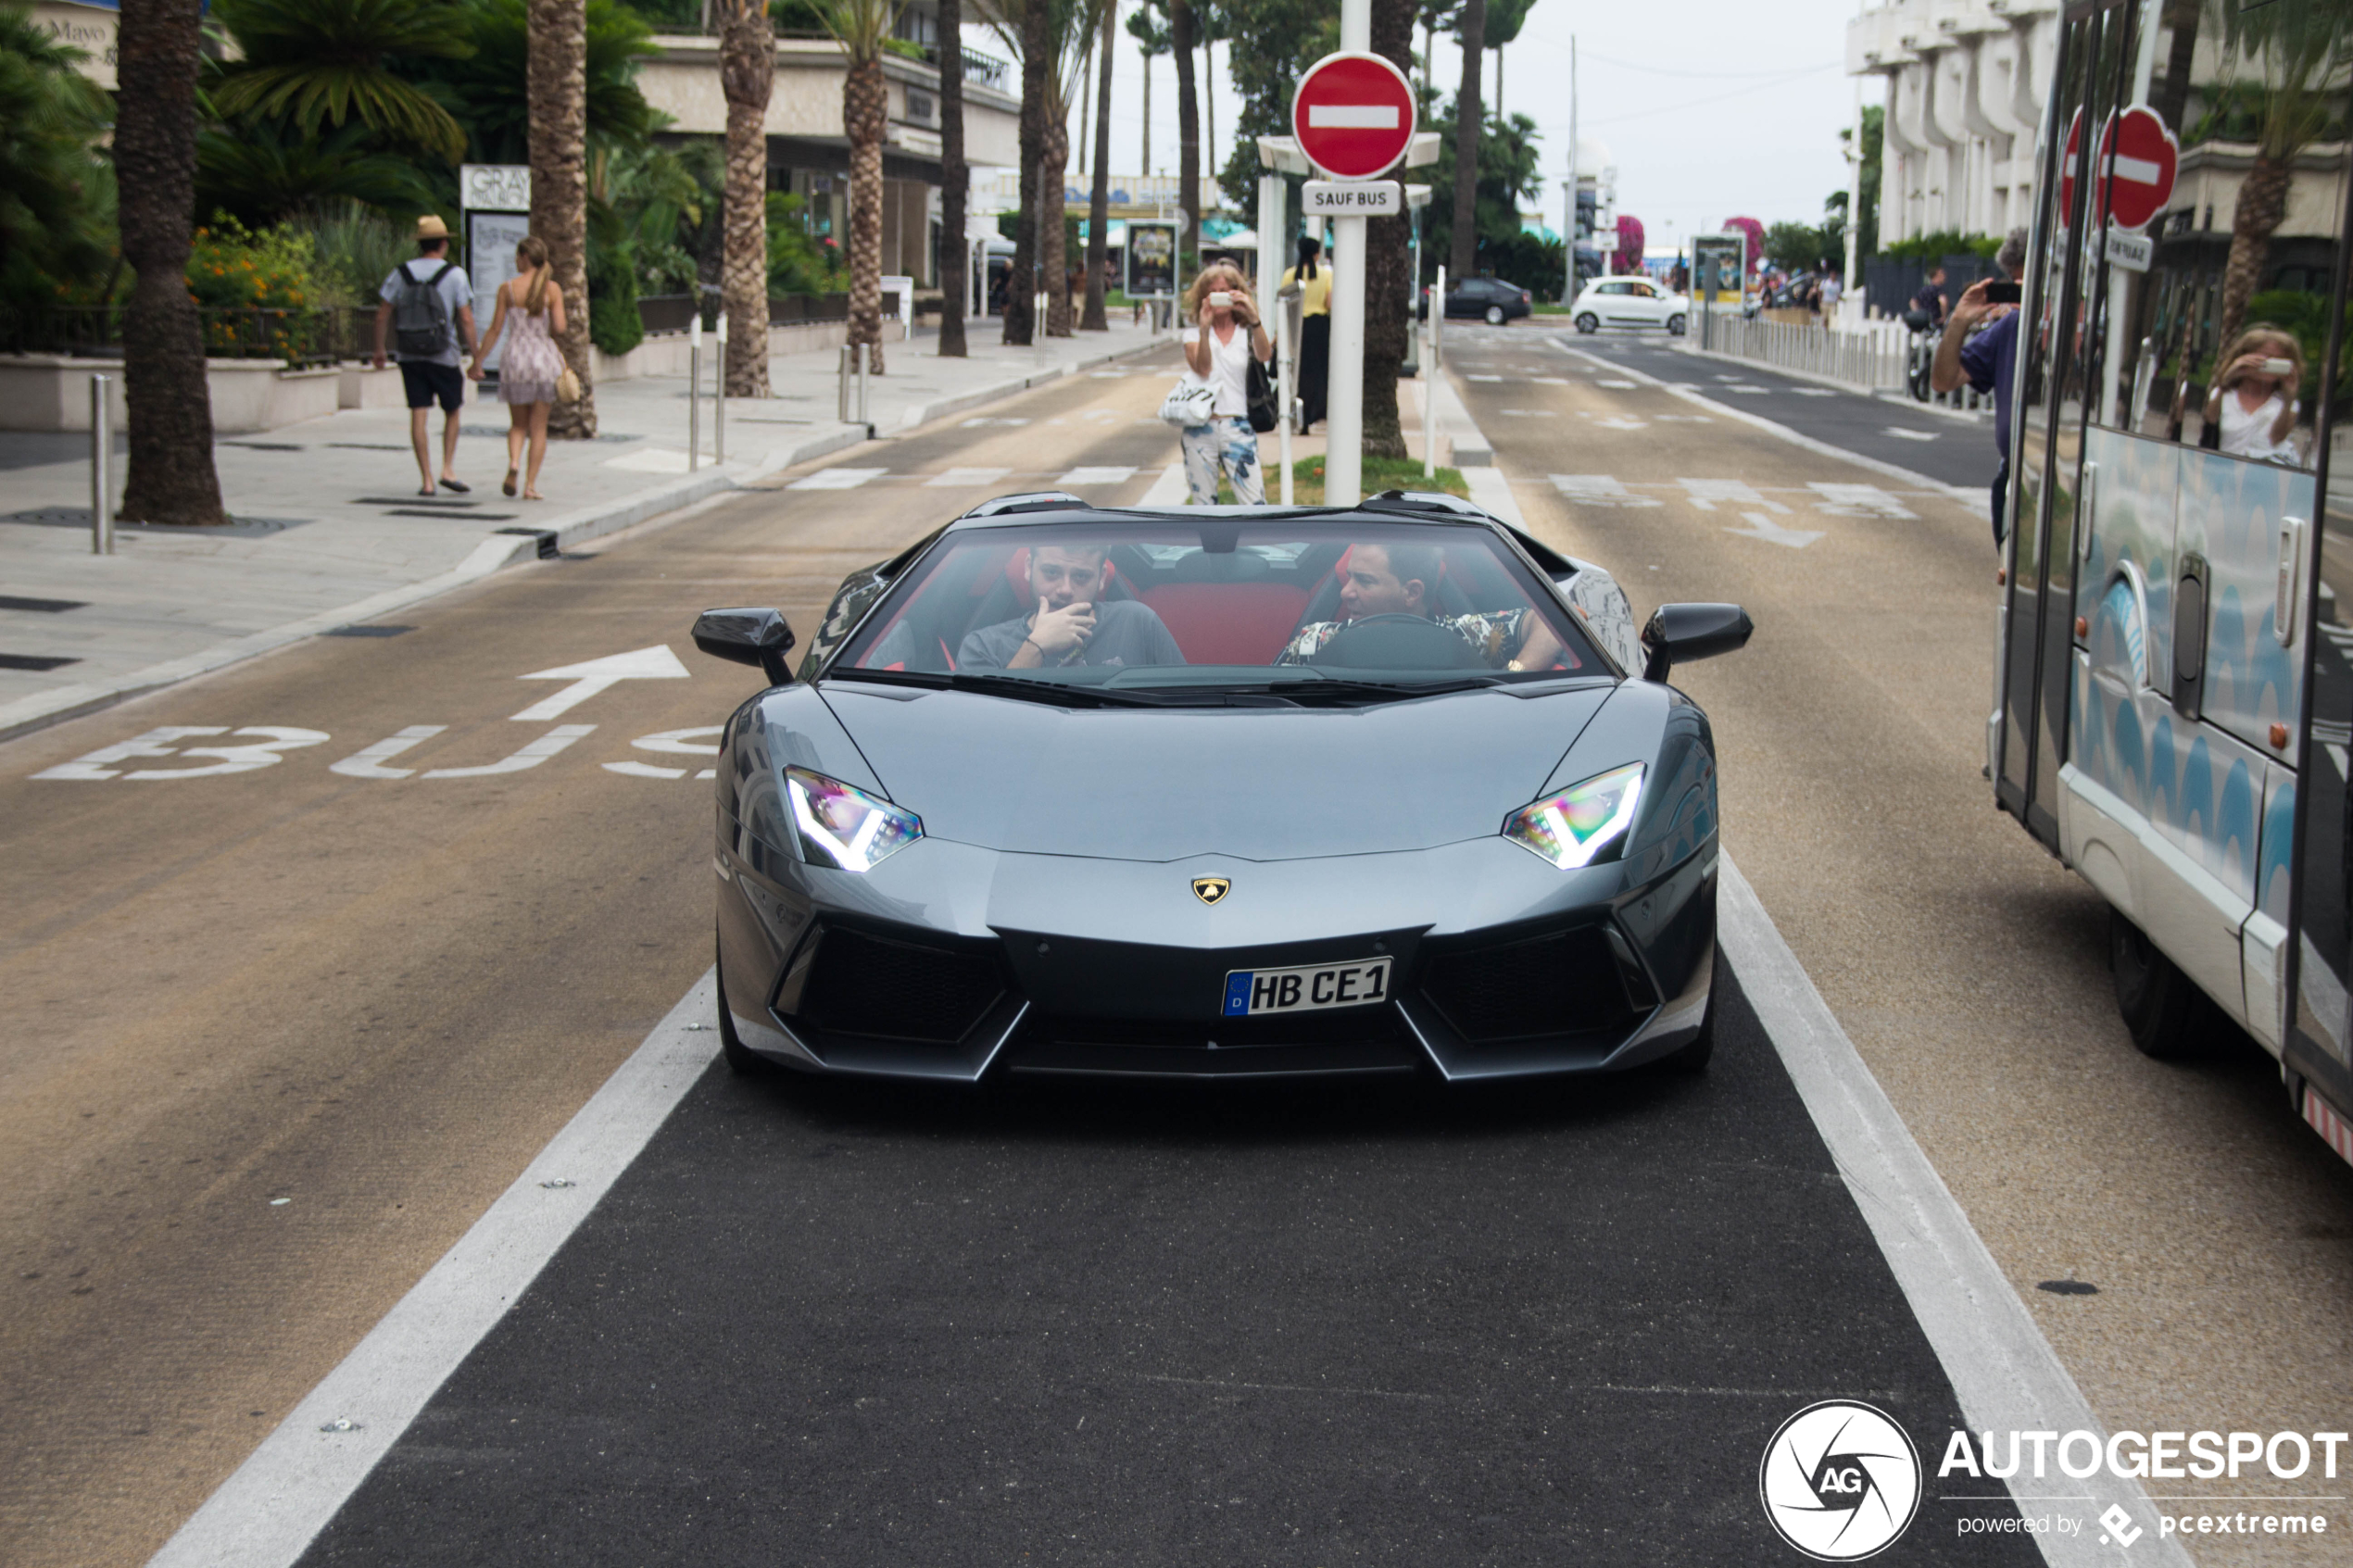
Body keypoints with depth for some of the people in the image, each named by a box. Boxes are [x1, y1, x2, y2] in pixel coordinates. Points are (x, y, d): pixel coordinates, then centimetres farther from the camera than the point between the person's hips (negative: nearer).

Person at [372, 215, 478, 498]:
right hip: (443, 356, -2)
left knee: (418, 416, 3)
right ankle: (448, 470, 4)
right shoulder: (454, 274, -6)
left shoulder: (401, 273, 3)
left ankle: (426, 480, 0)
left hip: (409, 355, 2)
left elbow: (382, 315, 3)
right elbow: (466, 318, -10)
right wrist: (475, 354, -3)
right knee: (452, 412, 15)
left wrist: (379, 349, 14)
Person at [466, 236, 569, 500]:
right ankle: (531, 484, 2)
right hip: (544, 356, -1)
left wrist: (478, 361, 8)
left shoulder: (507, 288, -3)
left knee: (518, 423, 14)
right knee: (538, 427, 7)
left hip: (516, 356, 1)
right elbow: (559, 328, -10)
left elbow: (495, 329, -1)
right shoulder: (552, 289, -5)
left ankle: (514, 461, -15)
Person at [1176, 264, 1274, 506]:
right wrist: (1204, 329, -25)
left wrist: (1254, 319, -31)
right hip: (1200, 429, 1)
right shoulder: (1194, 334, 8)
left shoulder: (1247, 334, 7)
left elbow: (1265, 355, -15)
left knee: (1256, 506, -8)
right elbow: (1203, 368, -10)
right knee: (1204, 506, 6)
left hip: (1237, 427, -1)